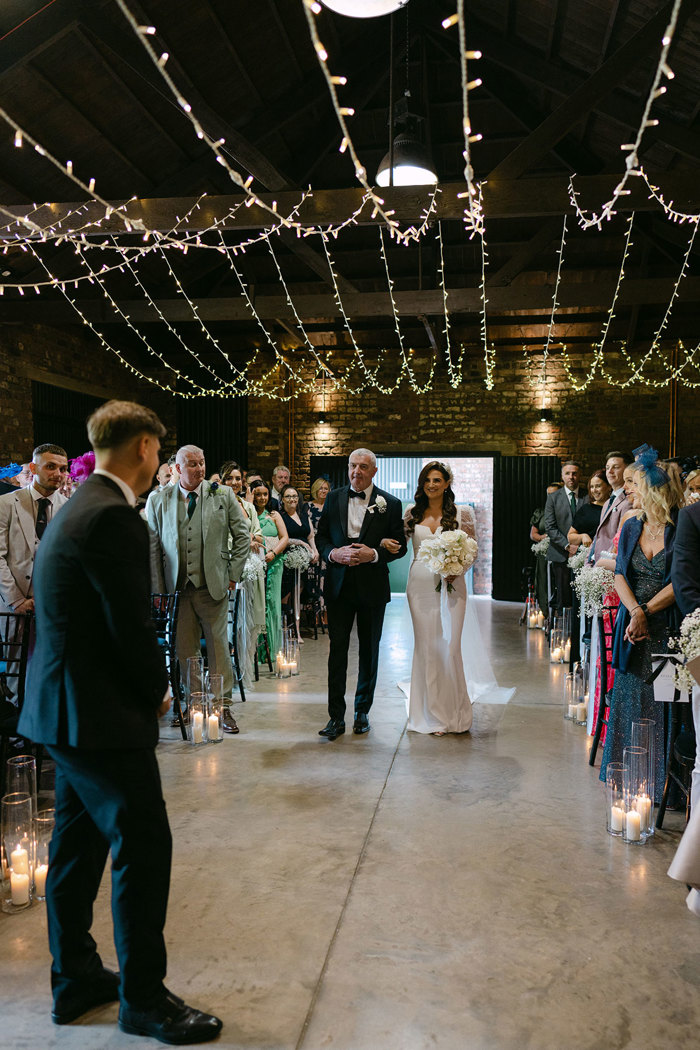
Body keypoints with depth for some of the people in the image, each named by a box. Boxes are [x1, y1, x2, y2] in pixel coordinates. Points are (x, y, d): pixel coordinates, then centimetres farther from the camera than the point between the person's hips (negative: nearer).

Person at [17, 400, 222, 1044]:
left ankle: (75, 980, 35)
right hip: (100, 715, -11)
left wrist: (146, 687, 10)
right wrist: (158, 690, -4)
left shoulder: (79, 507, 12)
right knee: (145, 847, 2)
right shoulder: (112, 518, -21)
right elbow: (132, 627, -21)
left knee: (78, 845, 20)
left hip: (63, 708, 11)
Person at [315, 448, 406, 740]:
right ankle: (336, 717, 4)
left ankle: (362, 711, 27)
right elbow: (321, 537, 8)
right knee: (337, 650, -2)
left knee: (369, 651, 11)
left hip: (372, 587, -1)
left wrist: (374, 554, -17)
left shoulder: (390, 504, -1)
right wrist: (333, 553, -12)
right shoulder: (333, 498, 5)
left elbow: (400, 546, -1)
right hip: (339, 586, 1)